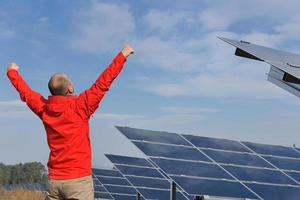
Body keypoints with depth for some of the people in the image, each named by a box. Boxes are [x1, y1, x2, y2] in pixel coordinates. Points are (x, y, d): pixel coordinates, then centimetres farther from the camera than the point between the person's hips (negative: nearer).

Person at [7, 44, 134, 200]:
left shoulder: (44, 109, 3)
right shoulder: (79, 107, -10)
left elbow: (25, 91, 20)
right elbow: (103, 83, -8)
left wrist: (12, 72, 39)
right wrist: (122, 55, -1)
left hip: (54, 180, 6)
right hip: (79, 179, -5)